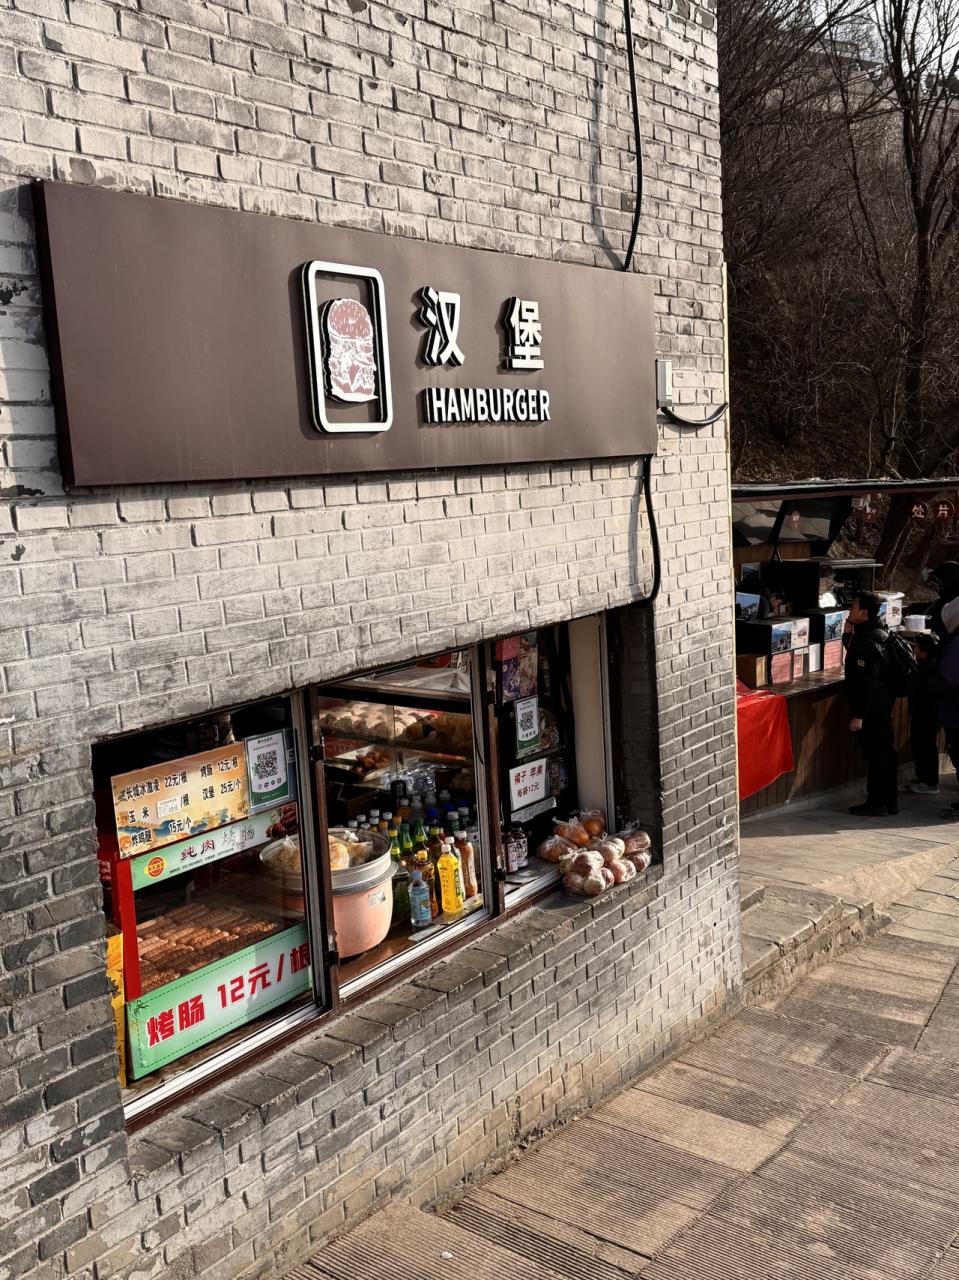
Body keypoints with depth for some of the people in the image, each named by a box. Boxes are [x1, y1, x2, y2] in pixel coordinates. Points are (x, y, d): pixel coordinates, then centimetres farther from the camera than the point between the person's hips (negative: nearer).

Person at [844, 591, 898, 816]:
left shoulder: (867, 642, -21)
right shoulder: (876, 633, 10)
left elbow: (867, 682, -24)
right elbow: (853, 654, 26)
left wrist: (858, 715, -22)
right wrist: (849, 634, 9)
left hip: (872, 708, -10)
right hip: (883, 704, 10)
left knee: (875, 754, -3)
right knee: (885, 751, 14)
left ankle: (876, 803, 4)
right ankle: (890, 801, 23)